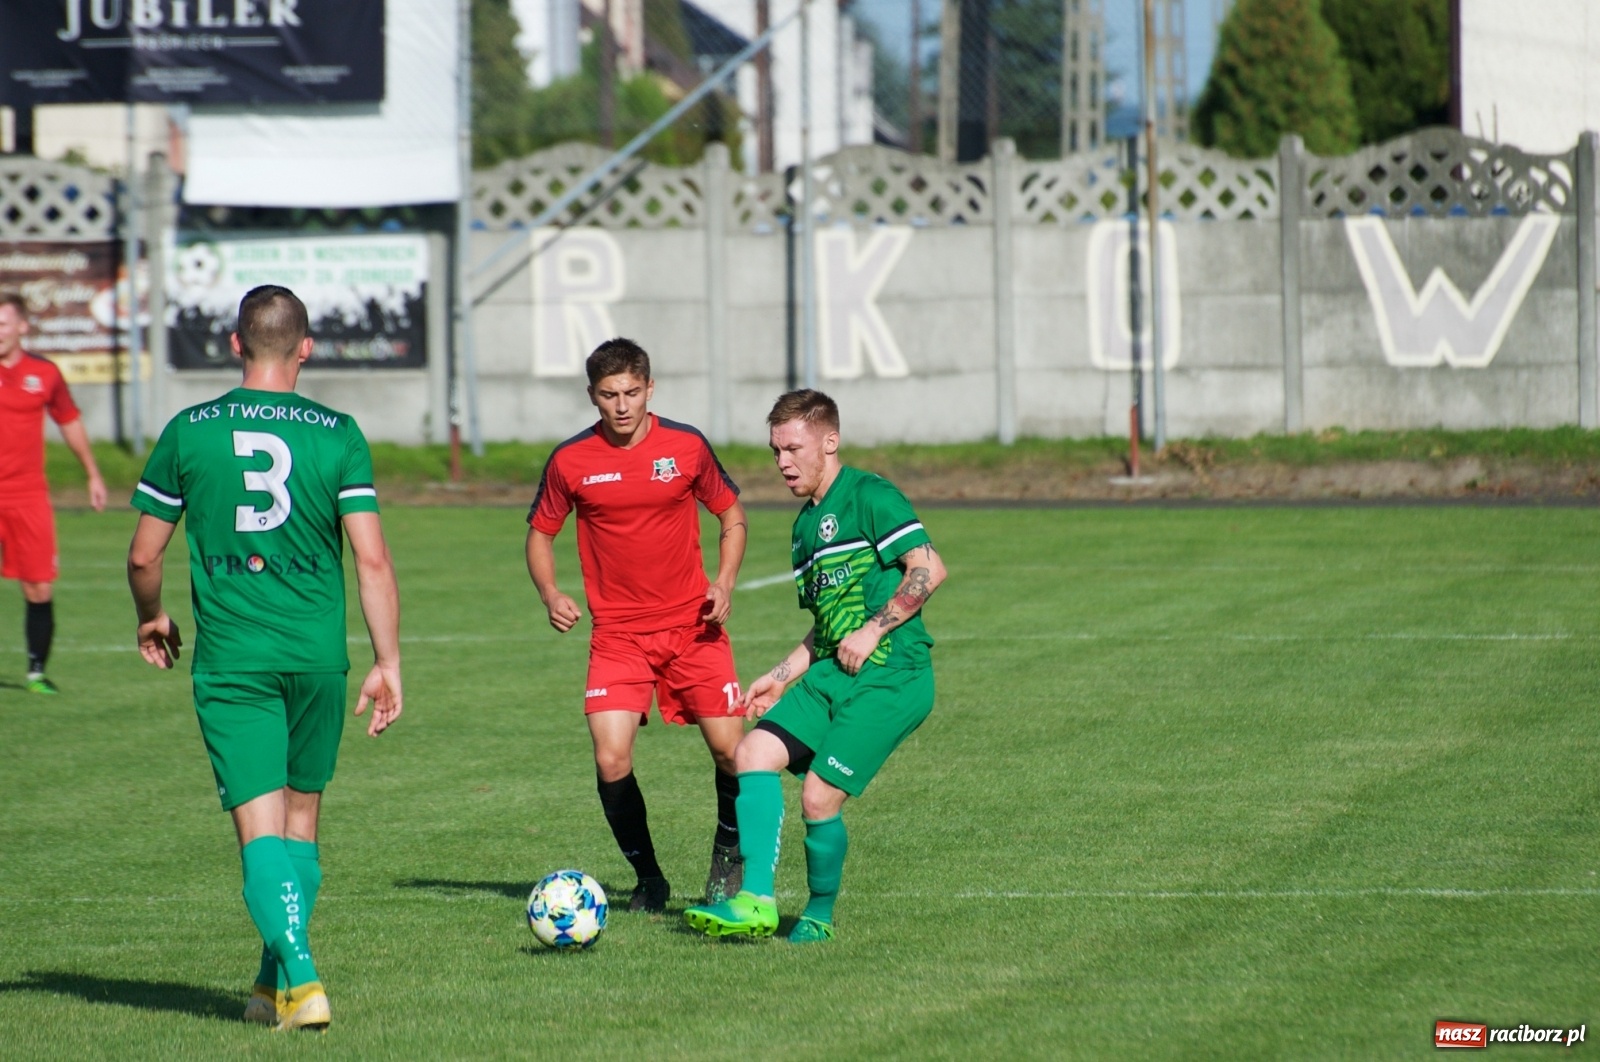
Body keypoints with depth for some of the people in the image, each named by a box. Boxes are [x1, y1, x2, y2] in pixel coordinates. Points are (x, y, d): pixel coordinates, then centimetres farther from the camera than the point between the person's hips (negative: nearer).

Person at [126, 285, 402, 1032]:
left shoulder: (187, 433, 0)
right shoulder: (337, 435, -2)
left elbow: (143, 556, 5)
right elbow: (371, 557, -6)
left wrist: (152, 620, 25)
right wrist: (388, 664, -1)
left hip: (230, 658, -1)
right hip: (317, 655, 1)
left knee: (261, 825, -3)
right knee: (301, 816, 17)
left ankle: (299, 978, -20)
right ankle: (276, 983, 24)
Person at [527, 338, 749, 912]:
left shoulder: (687, 446, -2)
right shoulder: (571, 461, -3)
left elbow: (732, 517, 11)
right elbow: (540, 534, 10)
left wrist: (724, 583, -5)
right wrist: (550, 594, -8)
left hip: (693, 626, 0)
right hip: (618, 634, 0)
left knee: (730, 750, -3)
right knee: (611, 762, -13)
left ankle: (729, 853, 27)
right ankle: (647, 876, 10)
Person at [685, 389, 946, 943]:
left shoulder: (870, 497, -8)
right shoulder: (806, 524, 20)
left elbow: (929, 568, -16)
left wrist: (872, 632, -16)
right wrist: (781, 678, 19)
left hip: (890, 675, -9)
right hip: (833, 672, 9)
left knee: (819, 798, -12)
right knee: (754, 752, -8)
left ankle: (820, 915, 11)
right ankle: (756, 903, -11)